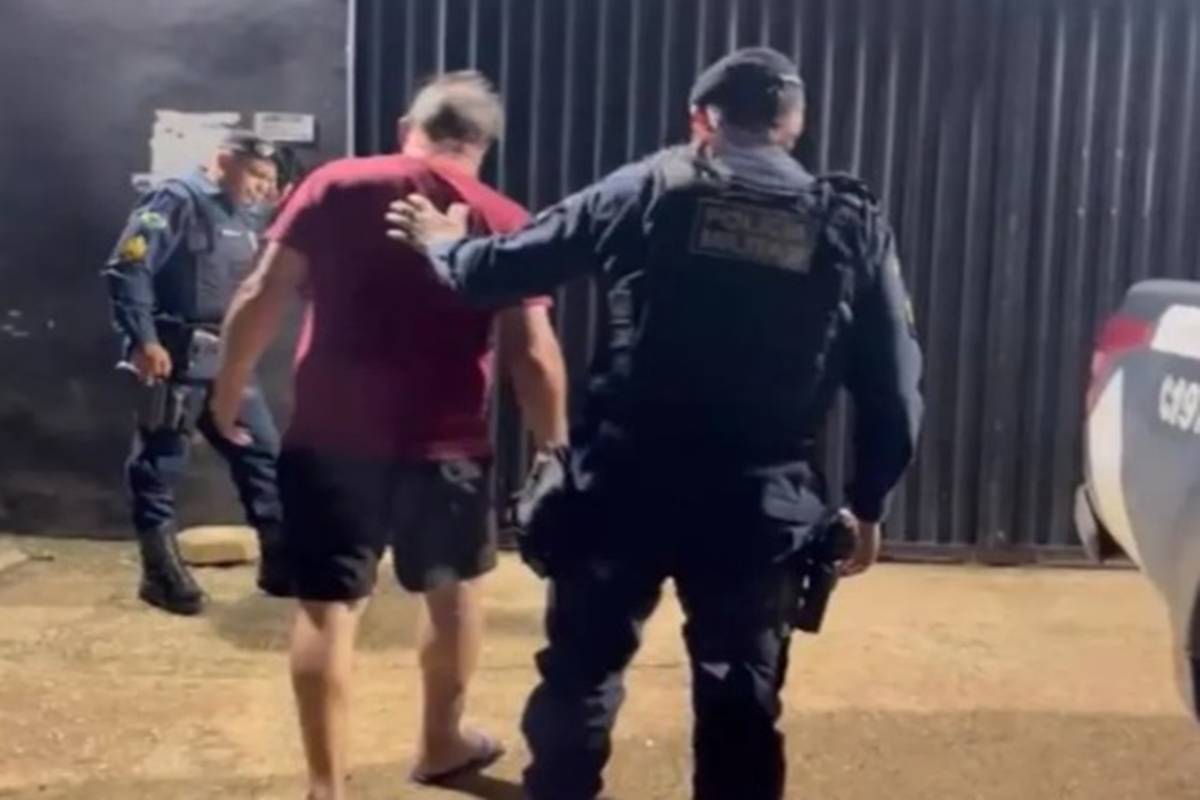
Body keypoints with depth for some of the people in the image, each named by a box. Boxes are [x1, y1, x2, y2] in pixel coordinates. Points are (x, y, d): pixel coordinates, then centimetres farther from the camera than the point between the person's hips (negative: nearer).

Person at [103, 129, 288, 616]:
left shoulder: (242, 219, 16)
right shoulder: (176, 201, -9)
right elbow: (127, 270, -16)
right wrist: (143, 340, -21)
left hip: (228, 359, 8)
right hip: (175, 357, -8)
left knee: (261, 451, 8)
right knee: (160, 463, 2)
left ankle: (280, 562, 16)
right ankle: (161, 573, 13)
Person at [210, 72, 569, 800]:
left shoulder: (334, 187, 0)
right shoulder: (506, 222, -1)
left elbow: (261, 300, -3)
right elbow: (534, 353, -4)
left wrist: (229, 391, 9)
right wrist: (555, 444, 6)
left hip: (331, 438, 0)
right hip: (448, 445, 1)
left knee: (329, 607, 6)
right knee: (455, 590, 23)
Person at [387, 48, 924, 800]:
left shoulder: (647, 191, 0)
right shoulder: (855, 226, 4)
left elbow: (506, 267, 6)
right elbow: (894, 392, 4)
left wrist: (442, 243, 27)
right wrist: (868, 505, 16)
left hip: (625, 487, 0)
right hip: (758, 506, 1)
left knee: (580, 675, 17)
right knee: (742, 705, 13)